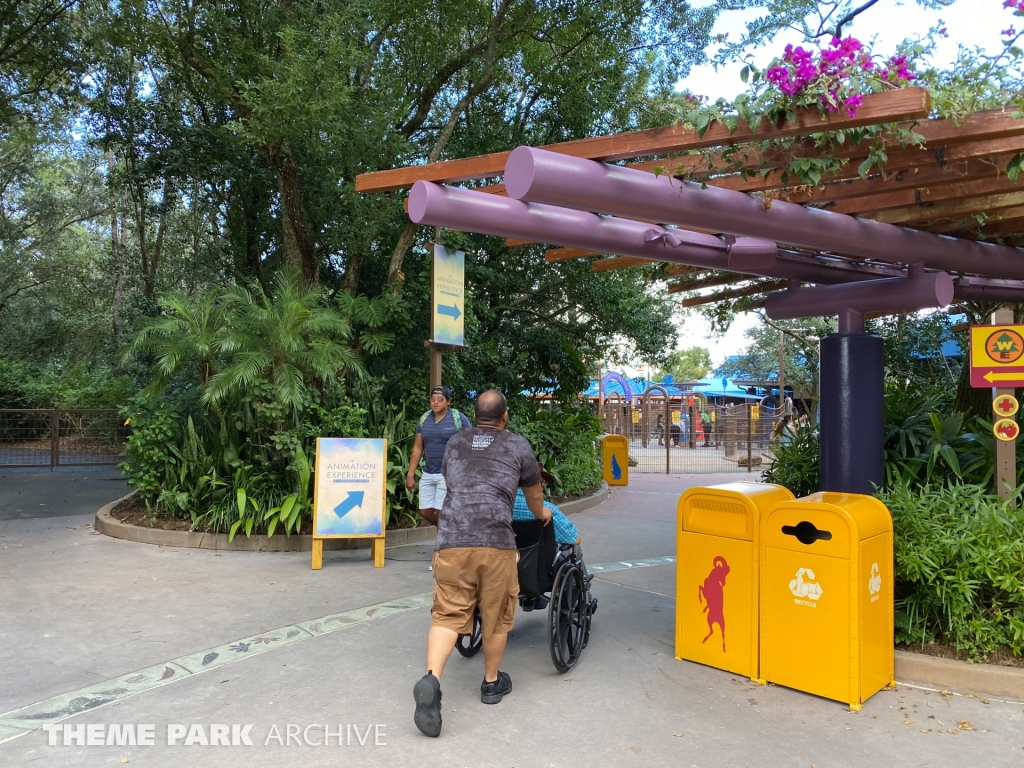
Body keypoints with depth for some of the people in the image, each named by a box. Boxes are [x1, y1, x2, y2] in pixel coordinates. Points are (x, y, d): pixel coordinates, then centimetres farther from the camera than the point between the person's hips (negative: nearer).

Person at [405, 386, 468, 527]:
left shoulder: (459, 419, -9)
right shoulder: (424, 419, 6)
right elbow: (418, 448, 11)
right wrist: (410, 474, 9)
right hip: (428, 474, 6)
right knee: (425, 512, 7)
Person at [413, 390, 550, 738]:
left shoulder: (455, 443, 22)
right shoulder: (518, 445, 15)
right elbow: (534, 493, 29)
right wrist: (541, 514, 51)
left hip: (452, 538, 2)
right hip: (495, 540, -2)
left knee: (448, 614, 5)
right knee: (495, 616, 15)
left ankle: (431, 679, -16)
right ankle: (492, 682, 30)